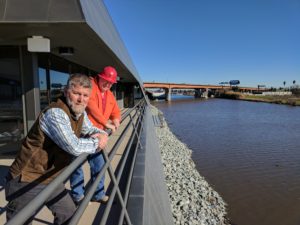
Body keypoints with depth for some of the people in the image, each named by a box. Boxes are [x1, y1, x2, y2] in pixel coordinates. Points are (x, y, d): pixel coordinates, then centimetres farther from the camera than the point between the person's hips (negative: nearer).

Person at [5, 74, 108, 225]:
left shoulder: (81, 113, 0)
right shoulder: (55, 113, -27)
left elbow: (90, 129, 16)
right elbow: (74, 147, -35)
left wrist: (102, 134, -7)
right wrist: (96, 142, -15)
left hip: (50, 178, 8)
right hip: (26, 180, -8)